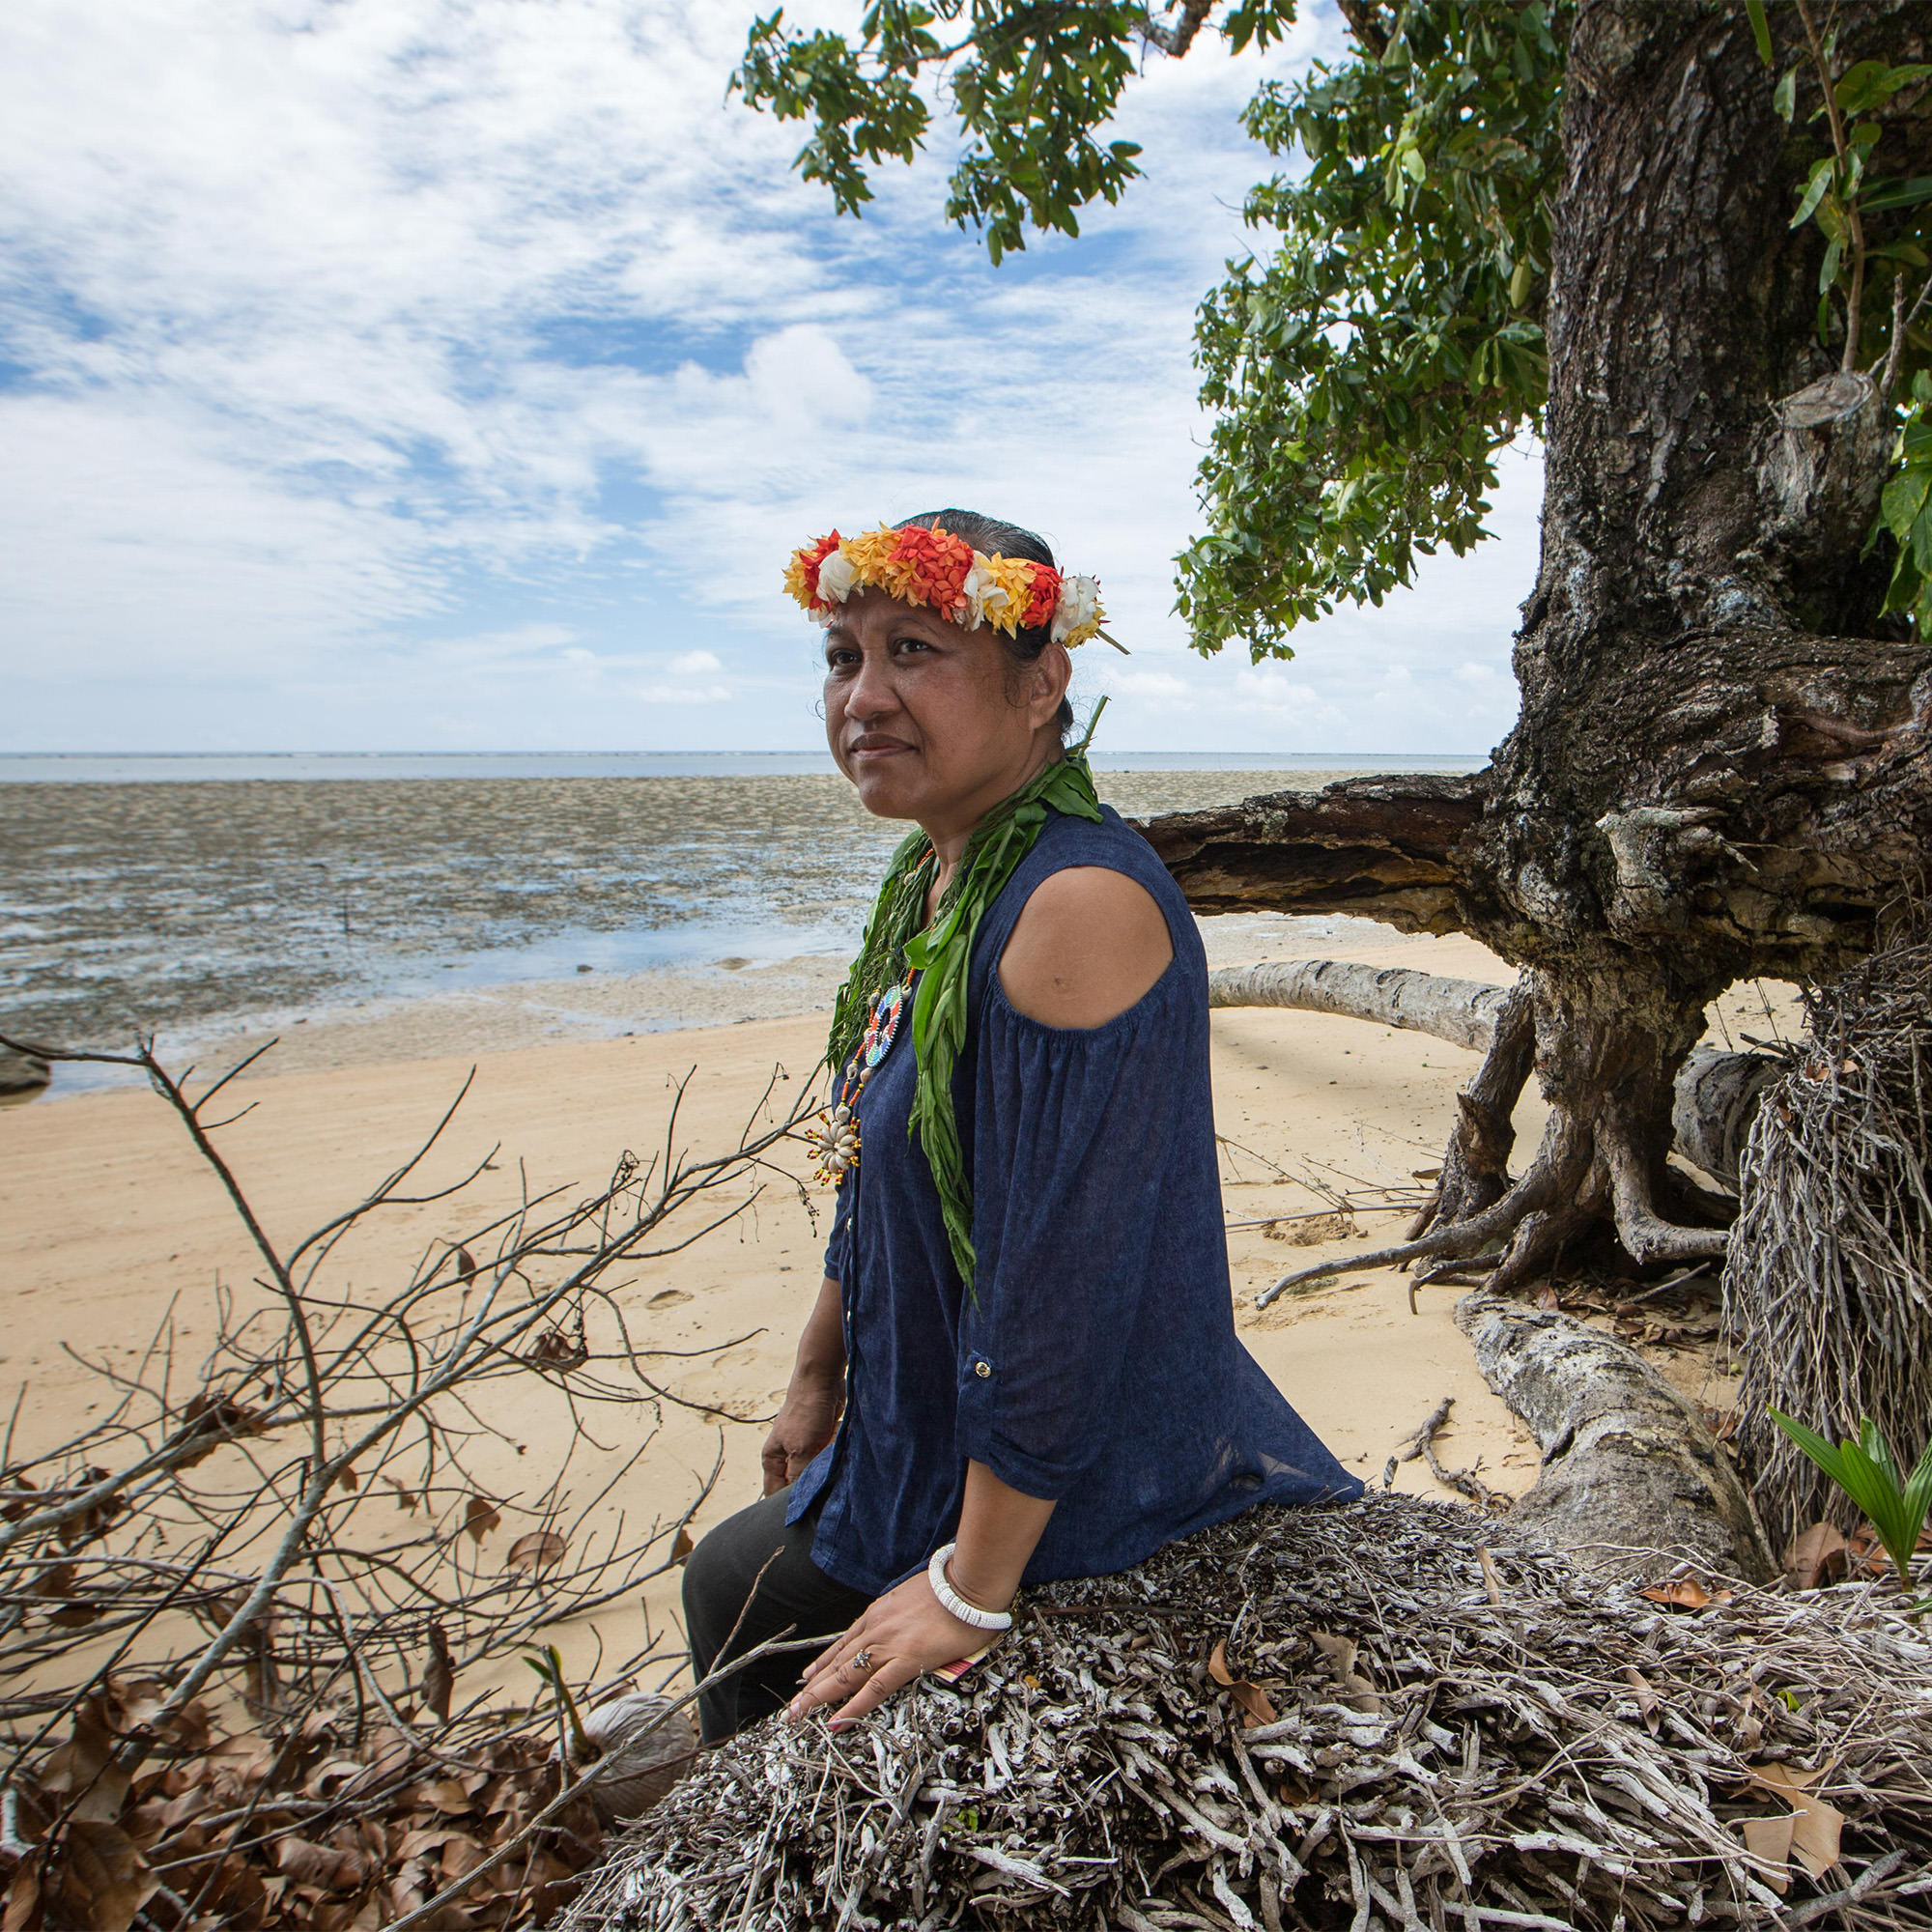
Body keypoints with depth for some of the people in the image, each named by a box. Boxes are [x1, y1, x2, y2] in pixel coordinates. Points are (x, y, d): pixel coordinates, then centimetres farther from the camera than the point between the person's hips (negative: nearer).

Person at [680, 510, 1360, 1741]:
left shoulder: (1081, 903, -31)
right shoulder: (937, 877, 0)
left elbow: (1065, 1274, -31)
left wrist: (973, 1589, -22)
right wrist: (819, 1375, 17)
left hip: (1068, 1477, -8)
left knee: (734, 1587, 12)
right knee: (733, 1575, 28)